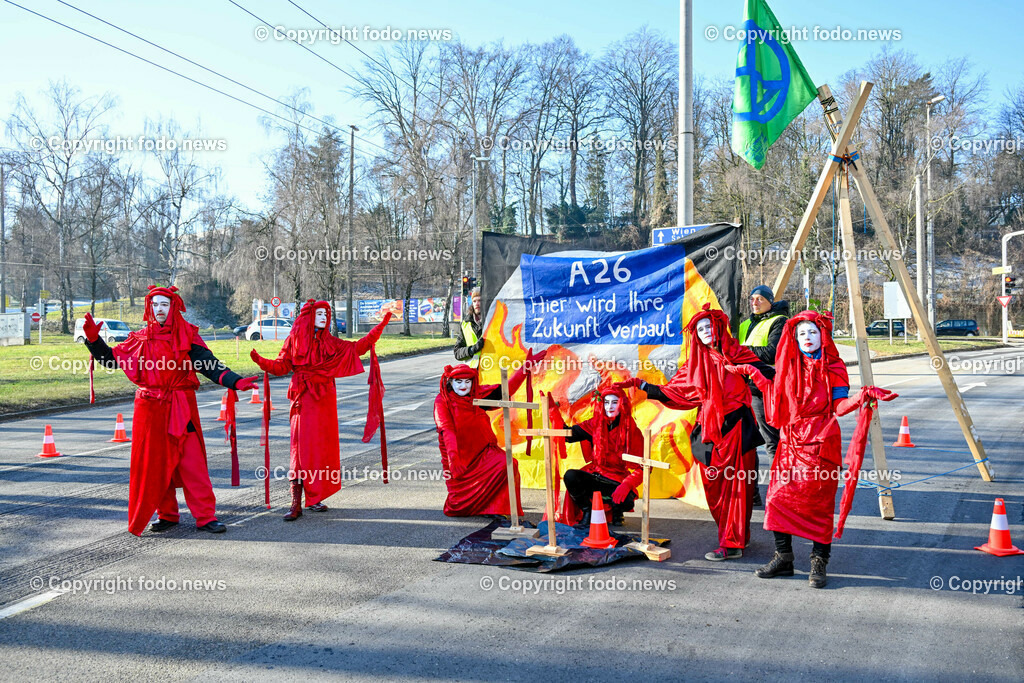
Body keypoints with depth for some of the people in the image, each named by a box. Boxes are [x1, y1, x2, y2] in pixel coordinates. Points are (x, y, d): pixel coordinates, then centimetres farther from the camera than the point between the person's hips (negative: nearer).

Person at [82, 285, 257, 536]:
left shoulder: (187, 336, 3)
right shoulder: (141, 339, 11)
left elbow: (209, 365, -5)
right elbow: (112, 358, 16)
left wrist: (235, 382, -18)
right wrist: (93, 339, 3)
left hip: (181, 408, -3)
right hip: (150, 408, 3)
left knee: (192, 461, -5)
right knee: (156, 463, 6)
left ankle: (205, 516, -2)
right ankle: (167, 514, 18)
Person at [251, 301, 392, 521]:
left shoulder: (330, 342, 12)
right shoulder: (295, 340, 2)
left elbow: (359, 347, 15)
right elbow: (281, 366, -1)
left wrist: (380, 326, 12)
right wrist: (261, 361, -19)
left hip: (325, 398, 4)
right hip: (304, 398, -4)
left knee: (322, 447, 4)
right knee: (302, 447, -9)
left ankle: (313, 498, 14)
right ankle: (296, 504, -7)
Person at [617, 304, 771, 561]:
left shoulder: (736, 354, 2)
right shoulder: (695, 363, 13)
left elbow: (768, 375, -5)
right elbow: (672, 393, 13)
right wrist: (642, 386, 9)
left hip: (735, 427, -4)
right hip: (709, 431, 4)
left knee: (734, 484, -6)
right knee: (714, 485, 4)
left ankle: (731, 544, -4)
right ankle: (739, 536, 20)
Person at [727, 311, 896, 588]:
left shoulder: (833, 368, -1)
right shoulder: (790, 367, 12)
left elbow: (839, 406, -7)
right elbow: (776, 397, 21)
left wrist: (864, 396, -25)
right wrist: (753, 374, 23)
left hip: (819, 443, -5)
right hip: (790, 441, 5)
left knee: (818, 502, -5)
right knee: (779, 496, 1)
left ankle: (819, 562, 6)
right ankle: (783, 557, 13)